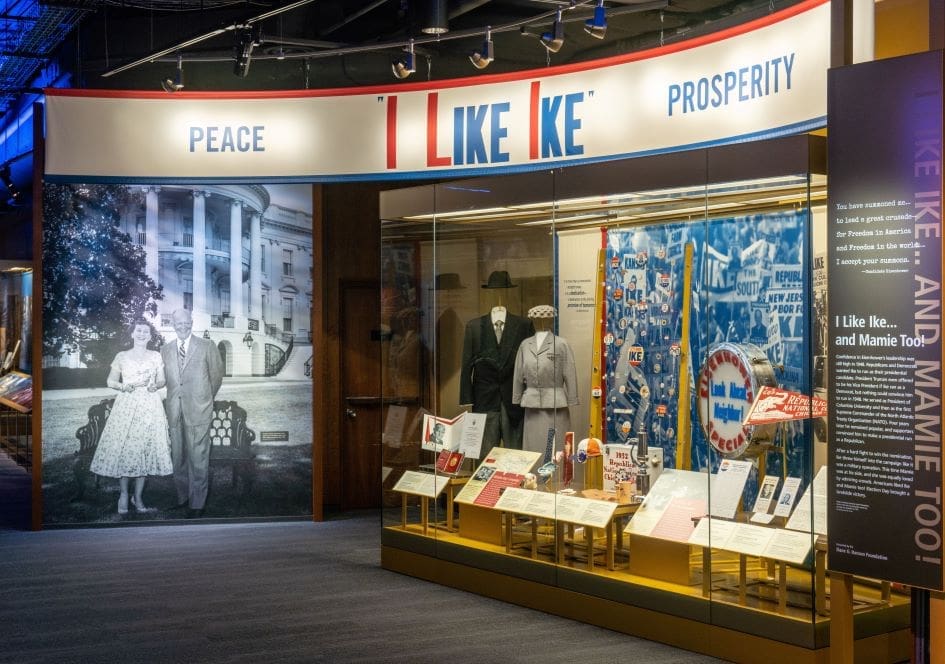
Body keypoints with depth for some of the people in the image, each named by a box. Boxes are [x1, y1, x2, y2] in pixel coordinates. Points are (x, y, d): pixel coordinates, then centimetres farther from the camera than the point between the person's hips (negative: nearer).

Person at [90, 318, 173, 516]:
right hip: (126, 405, -1)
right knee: (123, 448, -5)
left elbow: (162, 380, 13)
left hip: (149, 406, 1)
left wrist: (155, 385, -8)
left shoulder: (156, 357, 10)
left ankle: (138, 497, 6)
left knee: (144, 448, -2)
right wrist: (123, 386, -9)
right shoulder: (122, 357, 7)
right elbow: (110, 381, 11)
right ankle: (123, 495, 7)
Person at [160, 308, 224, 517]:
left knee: (198, 458, -4)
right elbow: (163, 379, 14)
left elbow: (216, 376, 9)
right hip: (174, 412, 3)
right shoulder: (165, 350, 10)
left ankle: (198, 503, 2)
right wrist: (170, 404, 10)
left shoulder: (207, 347, 1)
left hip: (198, 411, -3)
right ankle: (183, 497, 20)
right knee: (178, 457, 8)